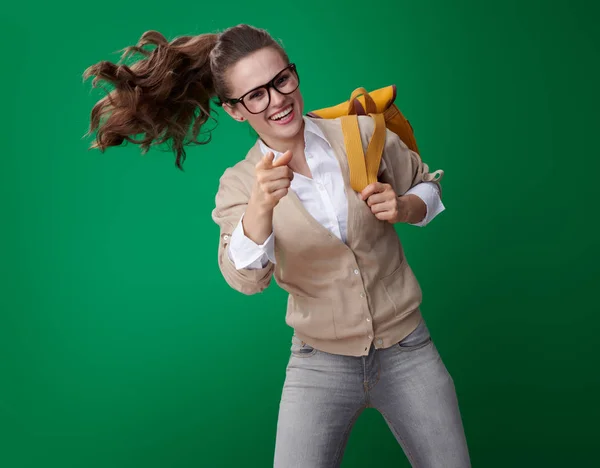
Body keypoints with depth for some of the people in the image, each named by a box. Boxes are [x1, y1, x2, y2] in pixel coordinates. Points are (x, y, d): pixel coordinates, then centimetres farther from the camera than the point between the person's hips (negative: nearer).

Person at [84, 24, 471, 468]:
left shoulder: (363, 132, -7)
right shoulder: (239, 184, -7)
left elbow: (427, 188, 8)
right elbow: (246, 277, -23)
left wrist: (401, 207, -14)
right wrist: (261, 205, -42)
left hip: (407, 351, 1)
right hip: (321, 366, -1)